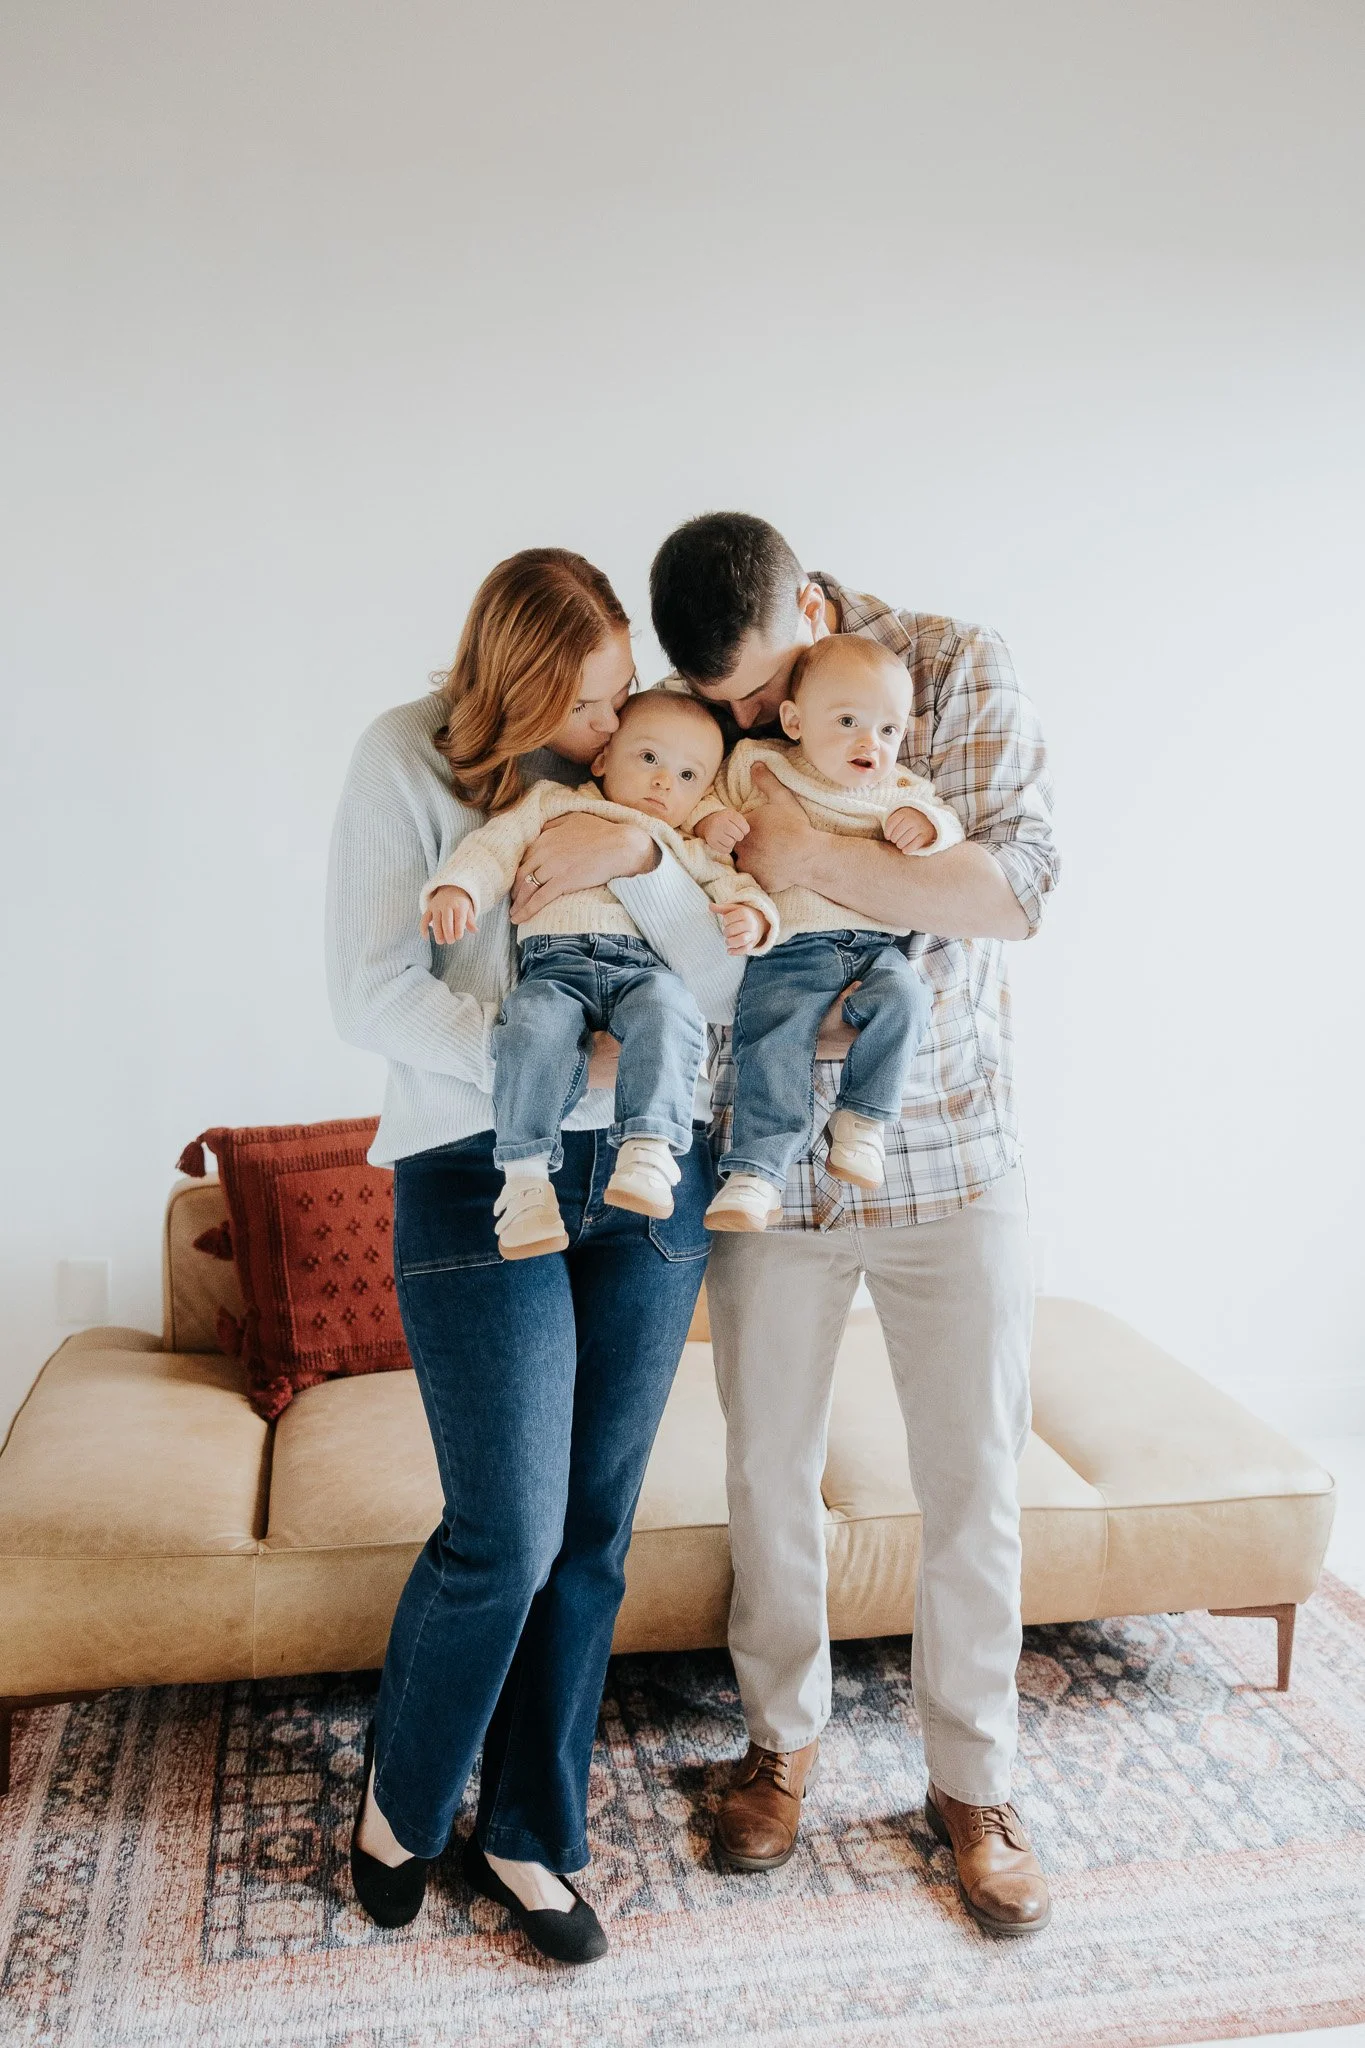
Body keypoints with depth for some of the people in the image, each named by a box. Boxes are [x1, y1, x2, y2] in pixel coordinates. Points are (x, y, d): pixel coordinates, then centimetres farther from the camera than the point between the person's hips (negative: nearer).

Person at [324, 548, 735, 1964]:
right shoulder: (407, 759, -3)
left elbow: (726, 978, -3)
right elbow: (372, 994, -9)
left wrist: (640, 854, -19)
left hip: (649, 1174, 4)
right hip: (479, 1172, -3)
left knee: (592, 1532, 10)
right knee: (506, 1536, -4)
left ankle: (525, 1833, 30)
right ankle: (400, 1787, 27)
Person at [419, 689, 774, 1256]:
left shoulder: (690, 850, 31)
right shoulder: (553, 804, 24)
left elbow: (735, 887, 23)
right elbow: (497, 844, 13)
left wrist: (750, 917, -2)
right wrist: (456, 887, -7)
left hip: (646, 967, 2)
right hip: (556, 961, -1)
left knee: (667, 1011, -35)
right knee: (535, 1027, -34)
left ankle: (648, 1148, -41)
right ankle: (525, 1177, -31)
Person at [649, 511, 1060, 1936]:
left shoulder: (956, 672, -9)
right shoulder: (698, 717, -1)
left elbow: (1015, 884, -17)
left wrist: (812, 853, -28)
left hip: (947, 1154, -1)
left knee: (973, 1485, 9)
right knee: (769, 1469, 14)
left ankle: (972, 1786, 31)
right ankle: (782, 1737, 39)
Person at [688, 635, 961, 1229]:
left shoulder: (900, 790, 15)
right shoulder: (756, 765, 9)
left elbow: (949, 822, 14)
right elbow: (707, 790, 16)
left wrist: (926, 823, -10)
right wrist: (709, 818, -8)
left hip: (876, 947, 3)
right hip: (788, 951, -2)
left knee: (902, 999, -27)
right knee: (771, 1045, -22)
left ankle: (862, 1117, -9)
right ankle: (756, 1174, -19)